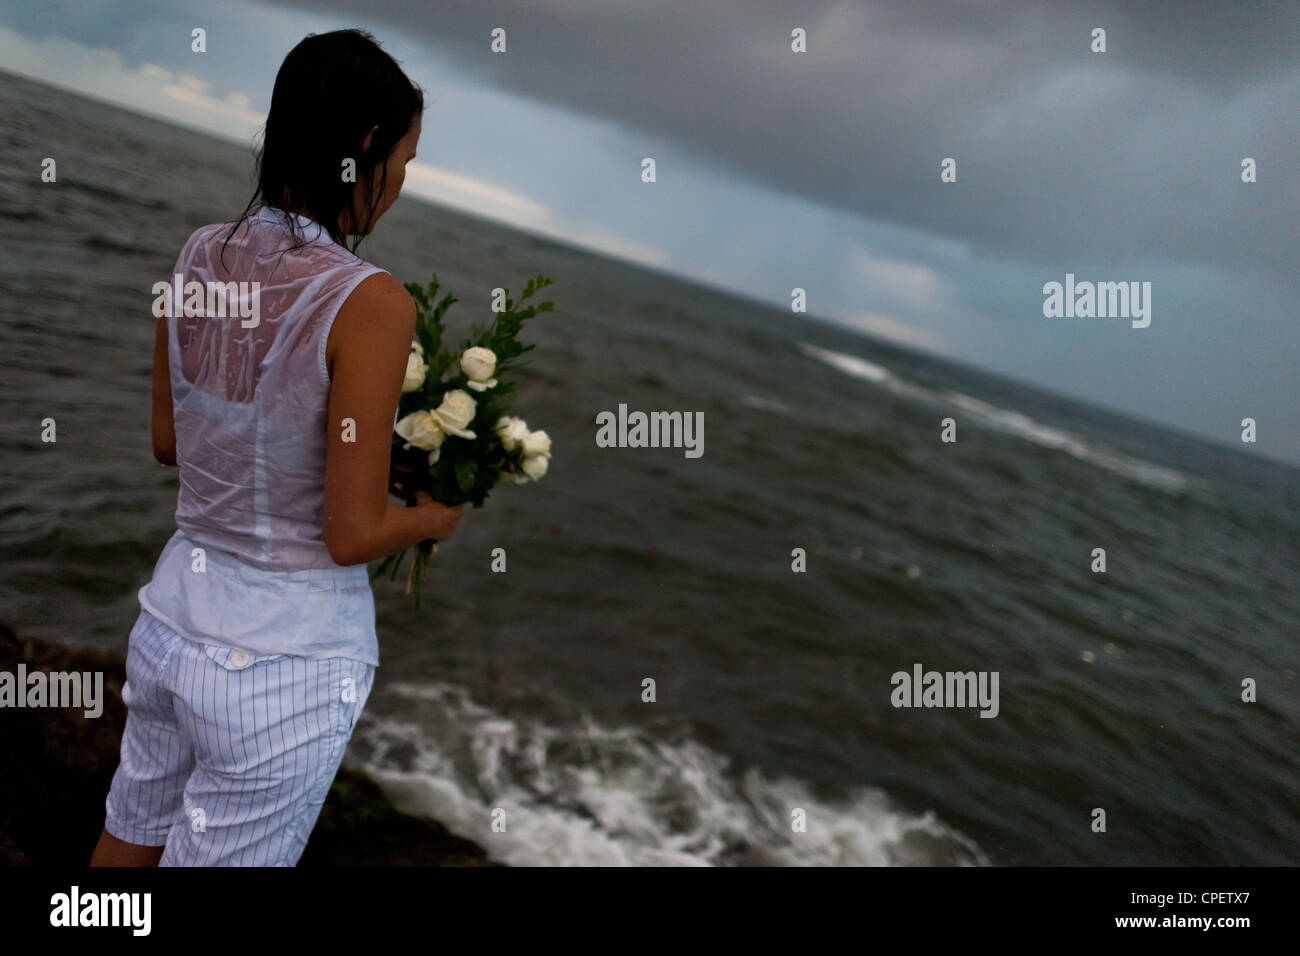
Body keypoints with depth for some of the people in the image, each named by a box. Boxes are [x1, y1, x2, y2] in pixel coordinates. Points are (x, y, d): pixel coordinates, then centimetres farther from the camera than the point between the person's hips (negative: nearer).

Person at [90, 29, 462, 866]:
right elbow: (352, 536, -20)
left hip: (171, 616, 6)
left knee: (130, 837, 27)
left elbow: (169, 442, 9)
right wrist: (437, 515, 0)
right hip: (287, 658, -6)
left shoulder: (200, 255, -3)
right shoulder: (369, 302, -23)